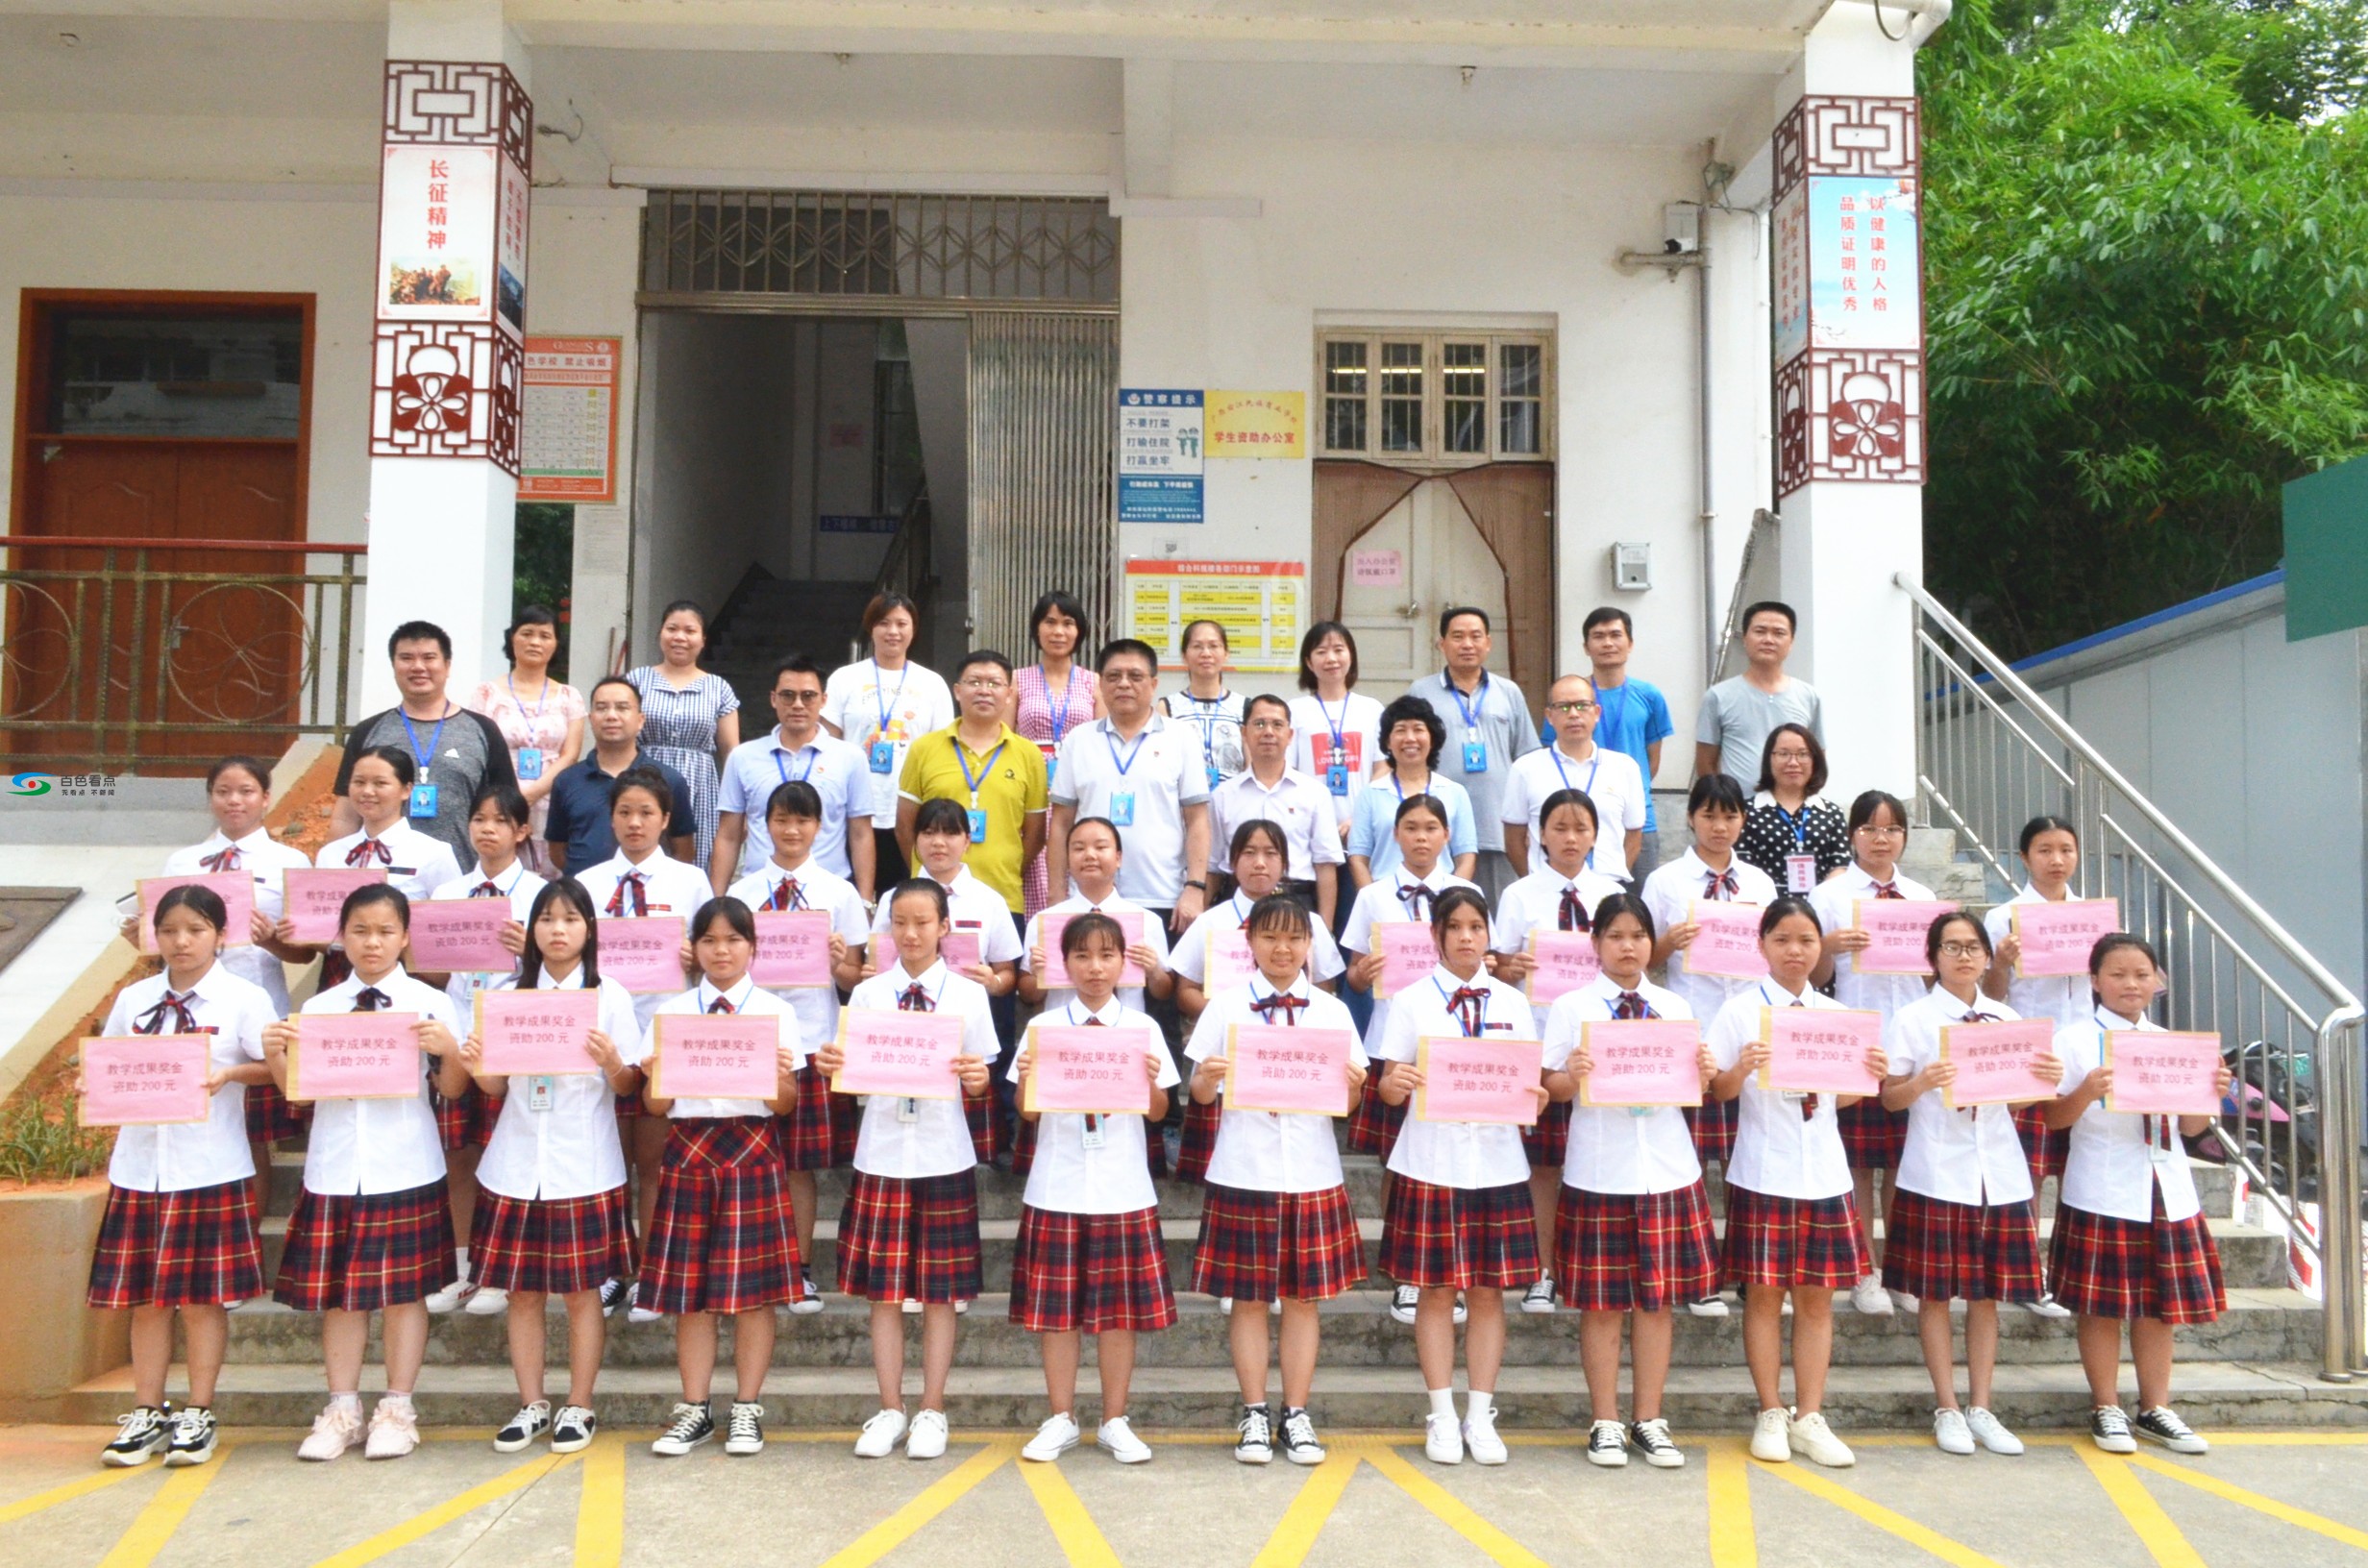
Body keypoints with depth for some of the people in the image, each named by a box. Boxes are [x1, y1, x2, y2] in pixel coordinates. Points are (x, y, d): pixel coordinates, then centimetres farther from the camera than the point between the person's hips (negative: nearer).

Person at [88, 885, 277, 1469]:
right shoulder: (132, 999, 9)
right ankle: (146, 1415, 19)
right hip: (140, 1165, 4)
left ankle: (197, 1415, 14)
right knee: (145, 1298, 9)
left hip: (211, 1170, -3)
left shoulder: (244, 999, -3)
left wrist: (228, 1075, -20)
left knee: (204, 1296, 4)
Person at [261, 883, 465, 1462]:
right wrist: (275, 1056, -10)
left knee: (404, 1289, 4)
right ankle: (342, 1409, 19)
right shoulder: (318, 1007, 8)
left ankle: (396, 1410, 15)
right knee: (338, 1291, 8)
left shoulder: (430, 1003, 1)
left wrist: (447, 1048, -19)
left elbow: (453, 1088, 0)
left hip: (405, 1168, -2)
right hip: (335, 1168, 3)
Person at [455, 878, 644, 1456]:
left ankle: (579, 1408, 15)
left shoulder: (610, 996, 0)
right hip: (517, 1164, 3)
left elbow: (629, 1085, -1)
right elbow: (498, 1087, 10)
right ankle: (531, 1405, 21)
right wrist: (476, 1068, -11)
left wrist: (612, 1063, -22)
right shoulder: (508, 992, 7)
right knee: (521, 1290, 8)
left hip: (584, 1166, -3)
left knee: (581, 1291, 3)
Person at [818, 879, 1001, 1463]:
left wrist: (977, 1080, -19)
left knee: (941, 1290, 5)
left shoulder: (967, 995, 1)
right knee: (883, 1289, 6)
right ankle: (890, 1411, 19)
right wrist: (832, 1067, -16)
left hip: (943, 1157, -1)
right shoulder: (867, 994, 4)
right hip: (882, 1154, 1)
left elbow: (977, 1088, 3)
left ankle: (932, 1412, 17)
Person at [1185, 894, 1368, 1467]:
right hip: (1244, 1172, -1)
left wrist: (1350, 1085, -14)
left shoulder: (1331, 1011, 6)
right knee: (1248, 1296, 5)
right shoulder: (1226, 1006, 3)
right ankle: (1255, 1415, 16)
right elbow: (1201, 1093, 4)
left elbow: (1349, 1101, 8)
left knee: (1305, 1295, 6)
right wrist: (1207, 1078, -18)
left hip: (1312, 1172, 1)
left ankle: (1296, 1415, 17)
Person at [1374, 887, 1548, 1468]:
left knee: (1489, 1290, 5)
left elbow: (1529, 1084, 8)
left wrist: (1536, 1099, -13)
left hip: (1496, 1161, 2)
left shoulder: (1511, 1003, 9)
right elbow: (1392, 1088, 1)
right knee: (1436, 1290, 3)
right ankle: (1442, 1418, 14)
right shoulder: (1412, 1001, 3)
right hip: (1431, 1162, -2)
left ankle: (1481, 1417, 15)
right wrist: (1394, 1083, -21)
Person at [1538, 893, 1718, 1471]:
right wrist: (1570, 1075, -22)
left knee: (1660, 1298, 7)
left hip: (1667, 1168, 3)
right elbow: (1552, 1086, -1)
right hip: (1599, 1170, -3)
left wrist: (1704, 1075, -10)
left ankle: (1649, 1421, 19)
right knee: (1602, 1301, 3)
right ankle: (1605, 1423, 15)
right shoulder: (1571, 1006, 2)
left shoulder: (1674, 1007, 11)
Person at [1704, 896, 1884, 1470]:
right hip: (1763, 1172, -3)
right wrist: (1740, 1069, -24)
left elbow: (1841, 1097, 13)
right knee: (1764, 1292, 2)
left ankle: (1809, 1418, 16)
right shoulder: (1741, 1010, -2)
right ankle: (1771, 1416, 15)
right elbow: (1719, 1091, -4)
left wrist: (1868, 1075, -6)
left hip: (1823, 1170, 3)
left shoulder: (1836, 1014, 9)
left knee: (1817, 1294, 6)